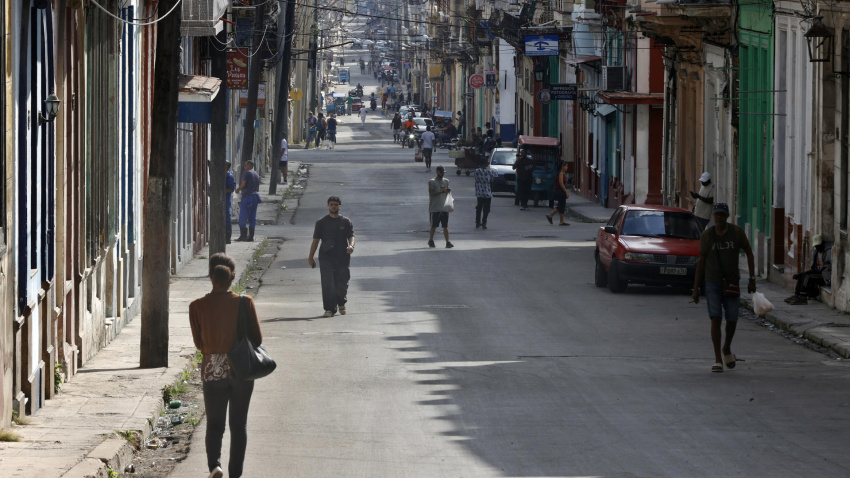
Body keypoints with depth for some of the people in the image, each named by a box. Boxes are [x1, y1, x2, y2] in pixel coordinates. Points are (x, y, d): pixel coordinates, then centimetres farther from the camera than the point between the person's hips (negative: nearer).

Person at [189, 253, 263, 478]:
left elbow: (199, 343, -1)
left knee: (214, 423, 11)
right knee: (238, 424, 14)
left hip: (212, 371, 0)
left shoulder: (197, 307, -9)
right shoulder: (244, 303, -12)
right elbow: (257, 338, -5)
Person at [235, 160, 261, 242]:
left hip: (247, 196, -8)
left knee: (242, 218, -5)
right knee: (252, 218, 7)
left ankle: (243, 235, -10)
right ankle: (251, 236, 5)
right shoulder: (256, 174, 17)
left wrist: (238, 189, 4)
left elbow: (243, 184, -12)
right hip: (255, 195, 8)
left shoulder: (246, 172, -6)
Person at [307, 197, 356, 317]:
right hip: (326, 257, 0)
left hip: (342, 257, 0)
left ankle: (341, 303, 31)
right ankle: (330, 308, -6)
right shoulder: (321, 222, 10)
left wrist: (351, 246, -20)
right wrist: (311, 257, 6)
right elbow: (315, 240, 11)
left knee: (342, 283, 3)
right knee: (327, 284, -10)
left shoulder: (346, 222, 11)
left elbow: (351, 237, 3)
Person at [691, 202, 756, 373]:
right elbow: (701, 261, 2)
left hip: (732, 283, 1)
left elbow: (749, 253, 5)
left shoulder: (737, 232, -6)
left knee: (732, 320, 4)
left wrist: (752, 279, -1)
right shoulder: (706, 235, -5)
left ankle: (726, 348, 35)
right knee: (716, 319, -11)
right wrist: (696, 287, 1)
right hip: (712, 283, -1)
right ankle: (718, 360, -9)